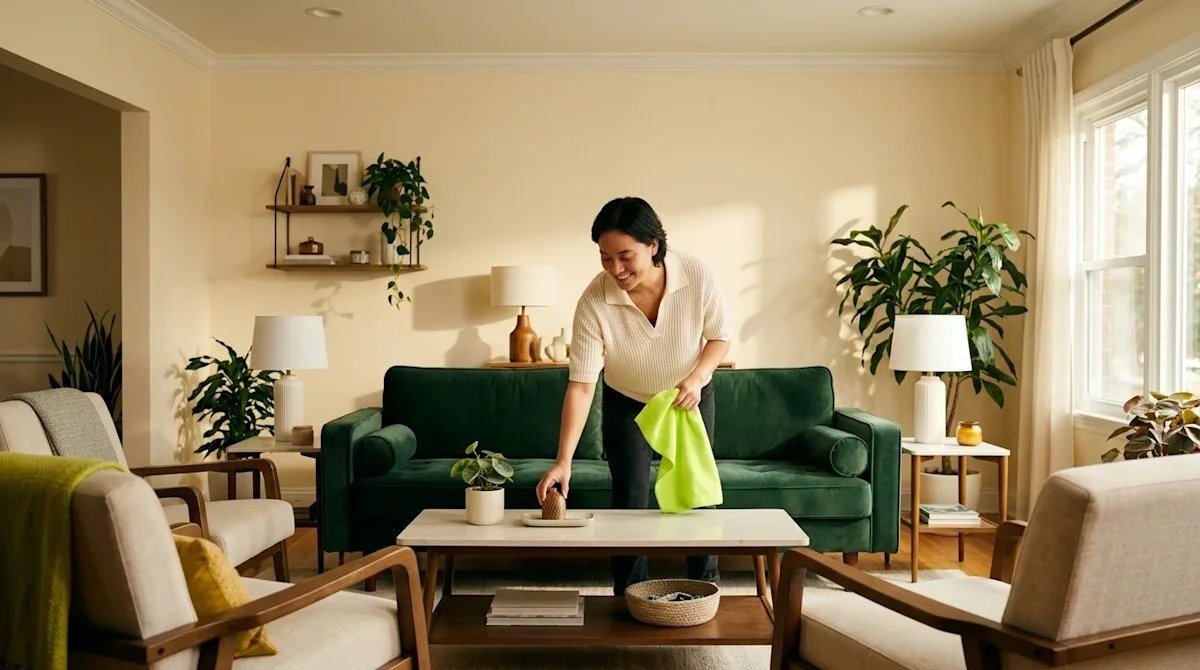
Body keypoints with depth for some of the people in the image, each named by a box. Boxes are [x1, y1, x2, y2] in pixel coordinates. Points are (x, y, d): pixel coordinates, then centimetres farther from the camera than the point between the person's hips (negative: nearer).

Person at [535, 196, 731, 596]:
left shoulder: (698, 277, -29)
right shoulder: (594, 302, -31)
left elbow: (720, 337, -10)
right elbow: (581, 385, -29)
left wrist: (698, 376, -29)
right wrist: (563, 461, -34)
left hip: (691, 399, 1)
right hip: (626, 404, -1)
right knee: (630, 502, -2)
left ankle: (706, 592, 27)